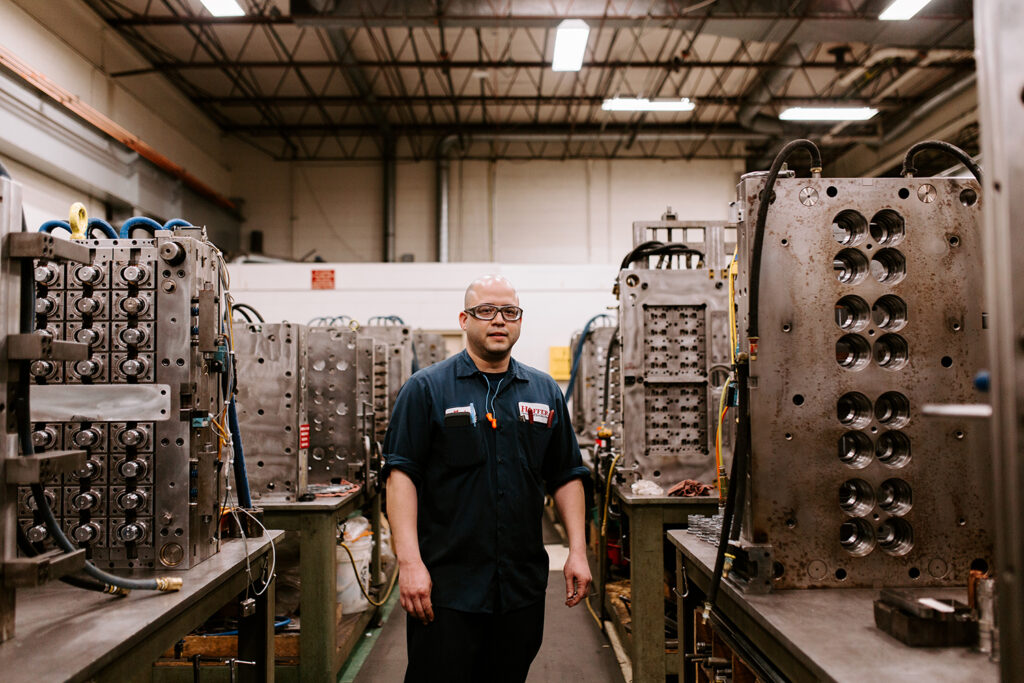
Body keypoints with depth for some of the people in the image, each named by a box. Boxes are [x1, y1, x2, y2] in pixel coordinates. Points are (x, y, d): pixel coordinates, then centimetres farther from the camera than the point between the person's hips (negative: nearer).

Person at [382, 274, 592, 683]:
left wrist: (578, 550, 5)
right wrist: (409, 561, -16)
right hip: (446, 585, -4)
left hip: (523, 587, 4)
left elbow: (567, 477, 13)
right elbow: (401, 475, -8)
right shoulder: (426, 389, -3)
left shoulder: (546, 393, 10)